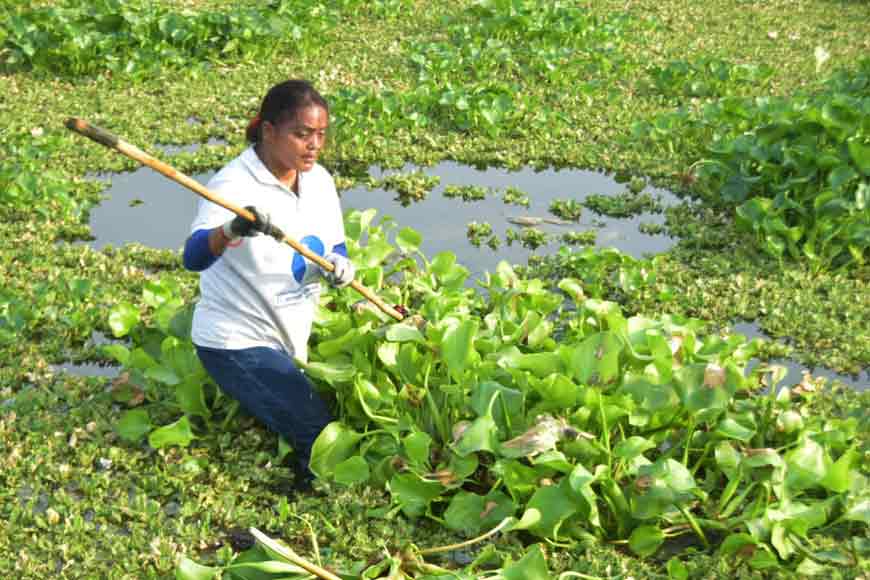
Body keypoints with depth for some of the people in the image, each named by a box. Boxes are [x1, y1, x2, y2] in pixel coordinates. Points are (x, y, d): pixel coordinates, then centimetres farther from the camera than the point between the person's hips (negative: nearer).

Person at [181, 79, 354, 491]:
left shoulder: (319, 180, -2)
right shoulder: (234, 186, -23)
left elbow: (335, 246, 7)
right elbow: (193, 258, -37)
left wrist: (339, 264, -18)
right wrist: (230, 230, -59)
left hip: (289, 337, 8)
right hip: (237, 343, -7)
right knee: (318, 438, -11)